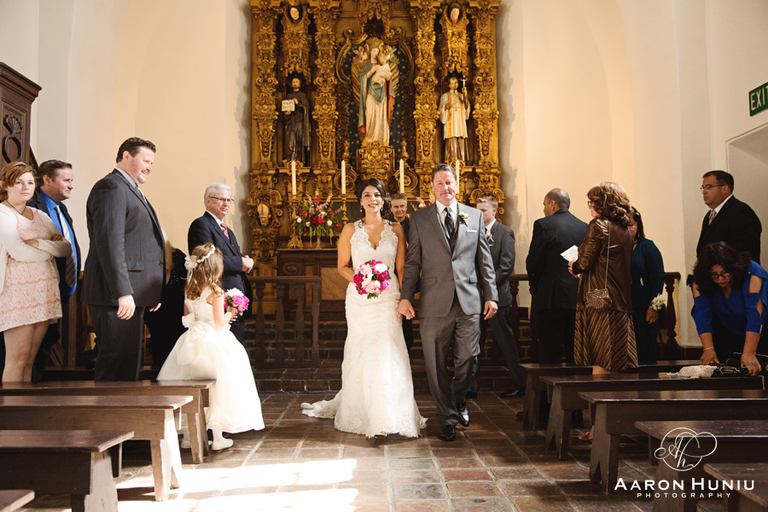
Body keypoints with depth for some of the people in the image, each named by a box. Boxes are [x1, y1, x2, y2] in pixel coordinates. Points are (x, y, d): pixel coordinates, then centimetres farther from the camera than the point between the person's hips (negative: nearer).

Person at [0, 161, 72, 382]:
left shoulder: (39, 215, 19)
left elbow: (67, 248, 10)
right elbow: (19, 252, -14)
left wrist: (38, 243, -6)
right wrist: (52, 248, -1)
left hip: (44, 290, 6)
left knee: (30, 359, 5)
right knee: (18, 357, -8)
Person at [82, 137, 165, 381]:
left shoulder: (132, 191, 22)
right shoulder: (111, 187, -10)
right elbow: (109, 242, -20)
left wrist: (152, 293, 21)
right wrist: (123, 292, -25)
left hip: (132, 296, 11)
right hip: (117, 297, -11)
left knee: (128, 364, 14)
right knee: (117, 364, -7)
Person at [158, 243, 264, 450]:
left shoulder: (188, 292, 3)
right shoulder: (215, 293, -16)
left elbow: (187, 319, 13)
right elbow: (219, 323, -16)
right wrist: (229, 313, 3)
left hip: (192, 344, 6)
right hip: (213, 344, -6)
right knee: (216, 388, 3)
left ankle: (187, 435, 19)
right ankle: (218, 438, 10)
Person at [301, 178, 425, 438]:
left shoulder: (396, 230, 6)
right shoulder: (350, 230, 5)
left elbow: (401, 268, 6)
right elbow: (342, 266, 8)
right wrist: (357, 278, -11)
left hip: (388, 298, 0)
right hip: (359, 298, 0)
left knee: (388, 353, -5)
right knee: (361, 353, 2)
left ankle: (390, 414, 9)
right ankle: (361, 412, 16)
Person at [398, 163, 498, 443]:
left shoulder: (475, 216, 11)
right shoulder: (419, 219, 6)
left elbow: (485, 260, 11)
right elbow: (412, 262, 4)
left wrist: (491, 295, 5)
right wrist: (406, 296, -5)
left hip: (469, 302, 1)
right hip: (434, 304, -1)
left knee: (468, 358, 5)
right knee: (436, 363, 4)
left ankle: (458, 401, 34)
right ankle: (446, 416, 21)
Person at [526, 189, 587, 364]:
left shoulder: (543, 225, -6)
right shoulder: (584, 227, 9)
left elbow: (533, 262, -6)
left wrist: (535, 287, 9)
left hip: (553, 298, -5)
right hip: (579, 298, 6)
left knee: (550, 354, 0)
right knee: (575, 354, 13)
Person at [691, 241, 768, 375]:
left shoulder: (752, 275, -30)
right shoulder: (700, 281, -20)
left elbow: (755, 315, -37)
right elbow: (702, 314, -25)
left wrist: (749, 354, -45)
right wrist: (708, 349, -37)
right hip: (729, 333, 3)